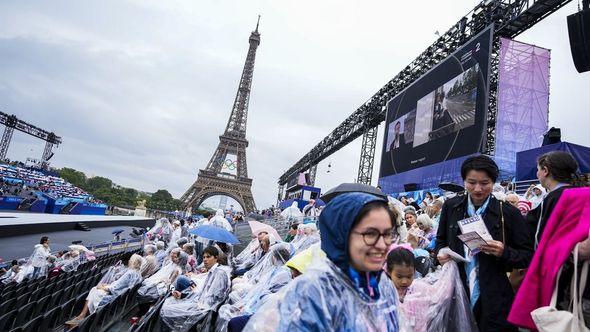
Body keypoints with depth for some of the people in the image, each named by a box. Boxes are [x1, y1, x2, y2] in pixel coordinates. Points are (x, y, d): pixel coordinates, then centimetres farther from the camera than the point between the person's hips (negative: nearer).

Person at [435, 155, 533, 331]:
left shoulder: (509, 213, -5)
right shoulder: (451, 207, 2)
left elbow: (527, 256, -1)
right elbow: (441, 240, 15)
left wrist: (504, 253, -19)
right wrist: (441, 252, -6)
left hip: (494, 299, -2)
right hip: (457, 294, 2)